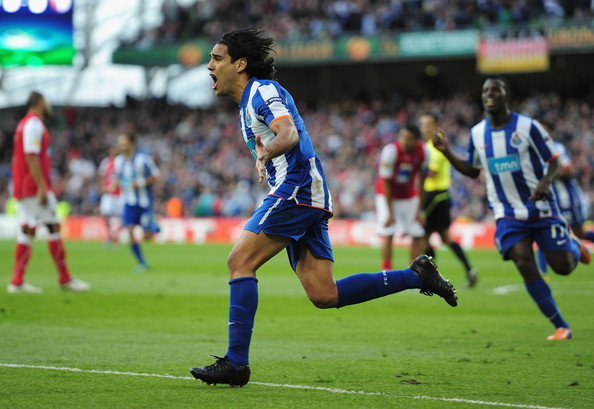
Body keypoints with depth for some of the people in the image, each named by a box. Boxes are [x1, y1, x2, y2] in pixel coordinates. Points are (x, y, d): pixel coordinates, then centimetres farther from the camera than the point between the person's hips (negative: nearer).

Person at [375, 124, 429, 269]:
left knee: (417, 235, 0)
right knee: (387, 234, -16)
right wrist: (390, 212, -20)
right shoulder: (391, 151, -27)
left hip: (409, 195, 4)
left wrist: (418, 210, -6)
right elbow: (386, 182, -20)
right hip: (388, 195, -4)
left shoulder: (422, 152, -15)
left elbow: (421, 183, -5)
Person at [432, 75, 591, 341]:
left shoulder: (527, 127, -10)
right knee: (525, 266, -15)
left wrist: (545, 182, -25)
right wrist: (447, 153, 2)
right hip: (507, 214, 2)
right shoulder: (477, 133, 3)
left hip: (541, 208, -2)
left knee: (563, 267, -3)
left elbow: (553, 161, -5)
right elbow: (473, 170, 16)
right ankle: (560, 327, -3)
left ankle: (574, 246, 37)